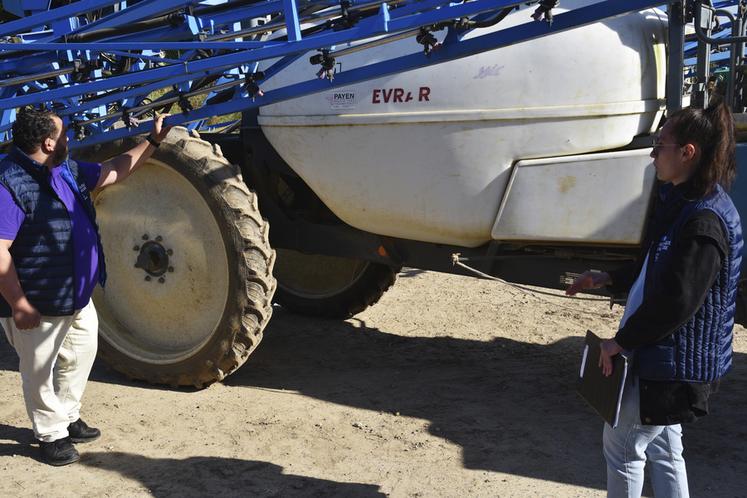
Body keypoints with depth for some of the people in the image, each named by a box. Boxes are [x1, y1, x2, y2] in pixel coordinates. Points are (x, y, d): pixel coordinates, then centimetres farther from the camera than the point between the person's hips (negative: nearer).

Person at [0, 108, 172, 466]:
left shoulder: (66, 171, 5)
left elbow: (113, 171, 19)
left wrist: (153, 142, 17)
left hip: (76, 295, 9)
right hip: (37, 303, -9)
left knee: (80, 354, 22)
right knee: (40, 370, 8)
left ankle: (67, 418, 41)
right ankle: (51, 435, 26)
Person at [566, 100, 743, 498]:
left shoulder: (705, 220, -25)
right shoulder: (682, 202, 7)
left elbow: (676, 302, -28)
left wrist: (621, 341, -18)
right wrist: (607, 280, 15)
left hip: (677, 366, -10)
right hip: (665, 357, 10)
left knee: (621, 443, 3)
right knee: (662, 447, 20)